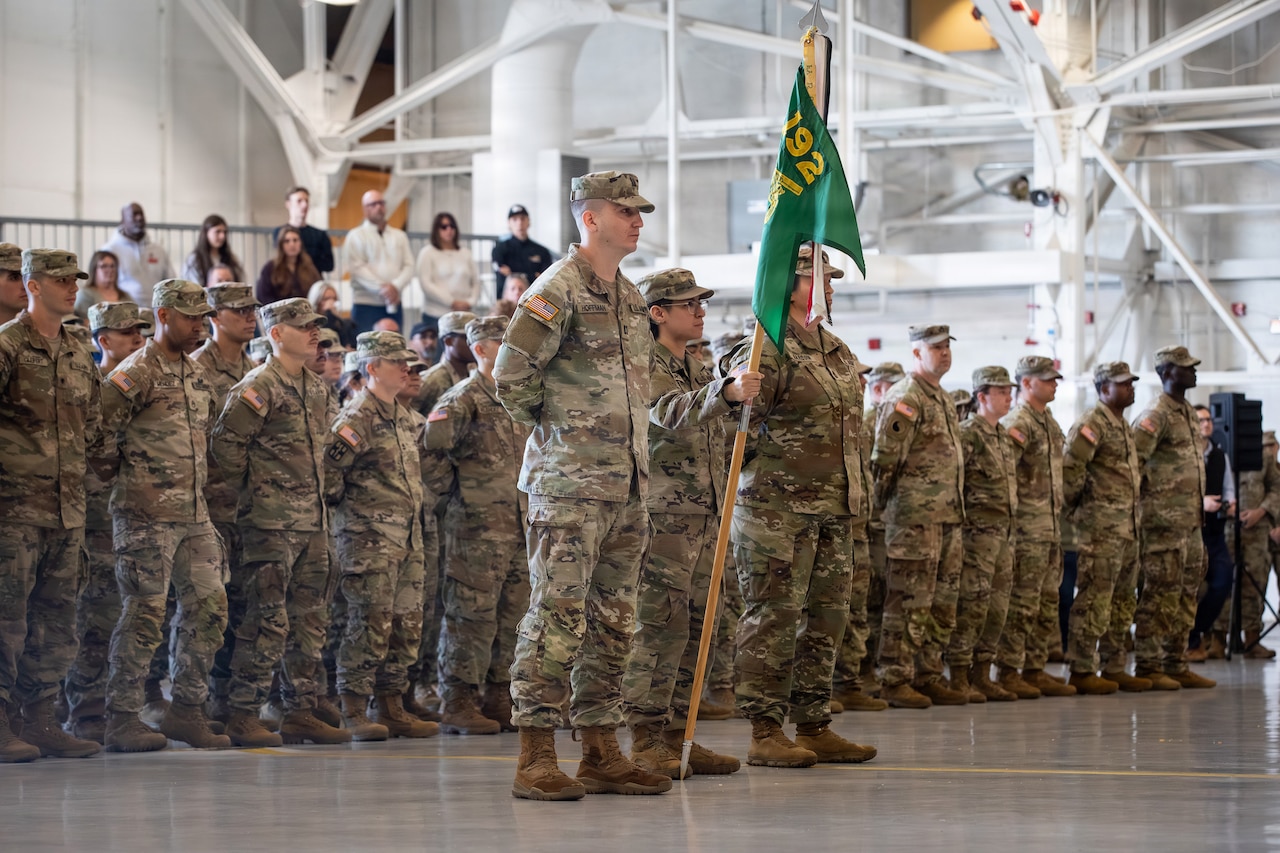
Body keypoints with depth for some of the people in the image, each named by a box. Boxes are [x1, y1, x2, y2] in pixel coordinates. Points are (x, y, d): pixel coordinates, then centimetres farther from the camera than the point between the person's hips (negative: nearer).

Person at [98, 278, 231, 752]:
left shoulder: (198, 374, 18)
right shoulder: (136, 372, -8)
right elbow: (99, 428, -14)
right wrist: (122, 472, -5)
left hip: (194, 513, 8)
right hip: (146, 513, -8)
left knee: (209, 606, 5)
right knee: (144, 614, -7)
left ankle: (186, 711, 13)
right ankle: (122, 719, -1)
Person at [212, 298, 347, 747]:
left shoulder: (318, 389, 15)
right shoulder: (258, 387, -10)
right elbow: (225, 443, -14)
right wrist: (251, 490, -8)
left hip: (314, 520, 8)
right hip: (272, 522, -8)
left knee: (310, 618, 9)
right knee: (268, 620, -10)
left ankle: (301, 711, 14)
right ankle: (243, 715, -6)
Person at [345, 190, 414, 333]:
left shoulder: (399, 236, 16)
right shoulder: (356, 236, 3)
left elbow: (409, 266, 7)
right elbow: (357, 268, -9)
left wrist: (396, 286, -12)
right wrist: (382, 288, -16)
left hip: (393, 305, 4)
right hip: (366, 305, -4)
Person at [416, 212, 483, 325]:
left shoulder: (465, 254, 16)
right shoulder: (428, 253, 4)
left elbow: (476, 282, 15)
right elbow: (425, 283, -5)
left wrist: (470, 302, -4)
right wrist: (451, 302, -10)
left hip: (464, 314, 3)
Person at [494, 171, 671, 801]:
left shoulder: (631, 296, 17)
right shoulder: (558, 289, -9)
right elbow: (511, 376, -13)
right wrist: (554, 429, -2)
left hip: (627, 484, 8)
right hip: (570, 484, -8)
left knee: (613, 621, 9)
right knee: (557, 615, -9)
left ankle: (601, 753, 15)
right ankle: (536, 759, -7)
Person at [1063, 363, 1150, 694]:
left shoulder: (1124, 426, 19)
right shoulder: (1092, 424, -11)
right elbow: (1070, 467, -18)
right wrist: (1074, 507, -7)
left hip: (1128, 526, 10)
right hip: (1101, 527, -10)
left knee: (1123, 601, 11)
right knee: (1094, 598, -9)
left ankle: (1113, 668, 17)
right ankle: (1082, 670, -7)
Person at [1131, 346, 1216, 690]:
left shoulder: (1189, 414, 17)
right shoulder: (1156, 416, -12)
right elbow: (1133, 462, -17)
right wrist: (1136, 507, -14)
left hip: (1191, 521, 9)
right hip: (1164, 522, -9)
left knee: (1186, 595, 10)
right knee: (1160, 595, -8)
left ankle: (1176, 665, 15)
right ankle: (1147, 666, -4)